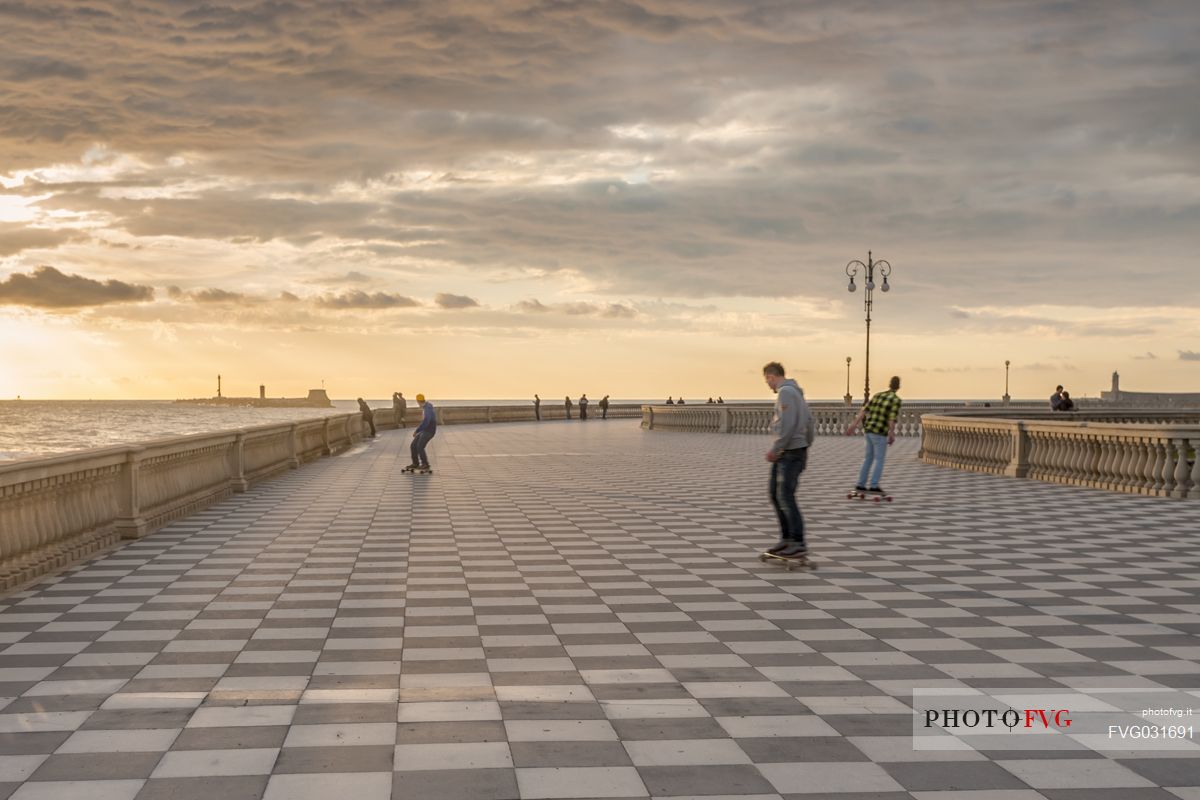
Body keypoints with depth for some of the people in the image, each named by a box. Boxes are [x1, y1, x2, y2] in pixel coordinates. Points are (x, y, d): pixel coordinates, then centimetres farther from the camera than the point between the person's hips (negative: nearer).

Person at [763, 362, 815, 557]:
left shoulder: (785, 392, -15)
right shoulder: (795, 392, 17)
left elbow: (787, 425, -24)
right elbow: (809, 423, 20)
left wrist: (774, 449, -17)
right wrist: (805, 449, 23)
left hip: (790, 453, -10)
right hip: (785, 455, 10)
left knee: (786, 497, -9)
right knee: (775, 495, 12)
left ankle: (799, 543, -6)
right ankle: (787, 539, 16)